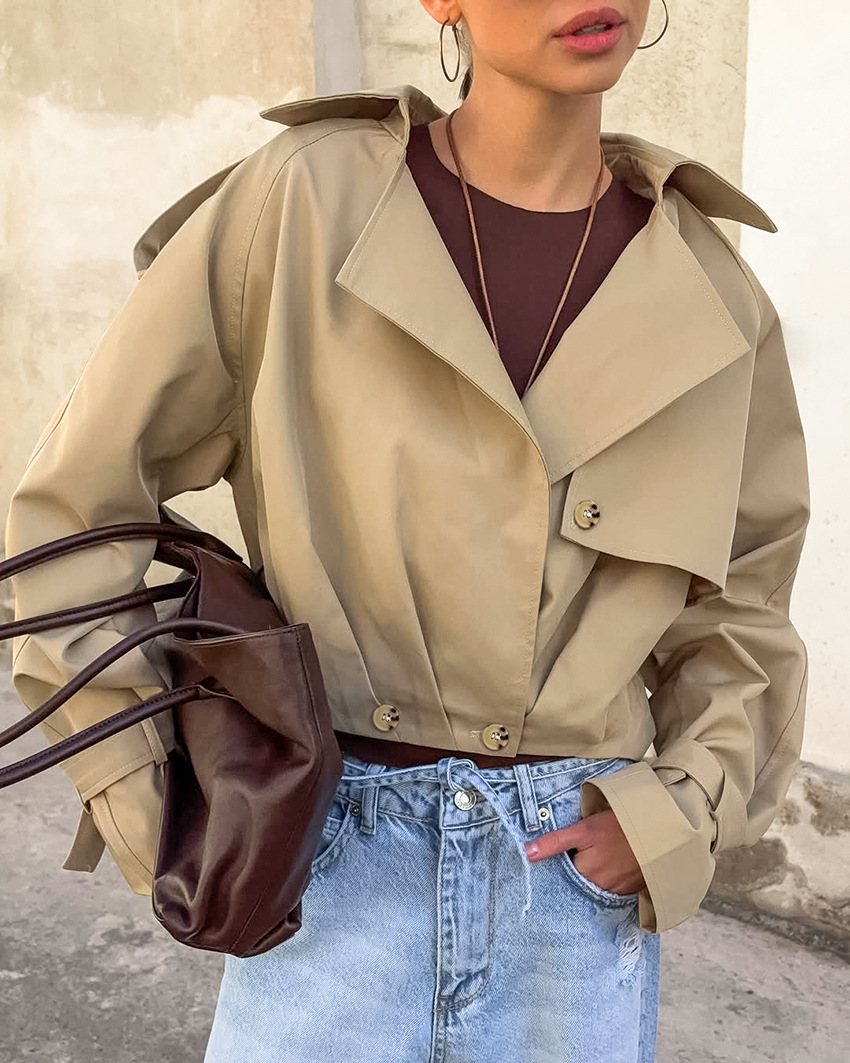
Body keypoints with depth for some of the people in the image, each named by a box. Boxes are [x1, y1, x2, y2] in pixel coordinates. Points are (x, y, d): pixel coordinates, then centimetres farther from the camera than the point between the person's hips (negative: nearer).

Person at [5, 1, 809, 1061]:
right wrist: (145, 804, -4)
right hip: (337, 857, -2)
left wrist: (680, 813, -3)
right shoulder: (302, 204, -8)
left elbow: (737, 602, 12)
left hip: (582, 872, 3)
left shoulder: (712, 295, 1)